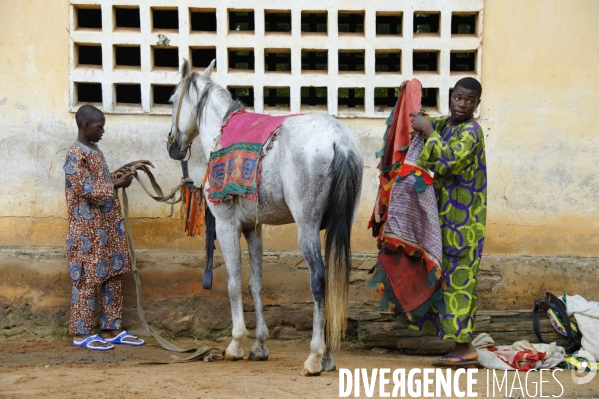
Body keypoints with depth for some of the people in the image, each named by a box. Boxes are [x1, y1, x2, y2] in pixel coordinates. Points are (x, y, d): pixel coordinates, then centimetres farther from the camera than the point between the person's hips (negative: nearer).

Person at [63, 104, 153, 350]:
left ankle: (111, 329, 17)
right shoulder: (76, 155, -14)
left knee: (112, 278, 10)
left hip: (107, 227, 9)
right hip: (88, 230, -9)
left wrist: (126, 168, 15)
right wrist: (117, 184, -15)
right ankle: (81, 334, 7)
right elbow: (87, 190, -21)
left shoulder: (95, 152, 14)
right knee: (87, 280, -2)